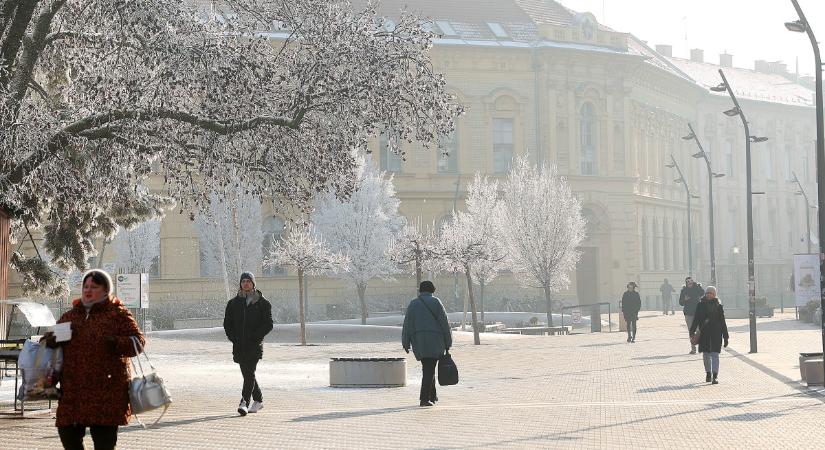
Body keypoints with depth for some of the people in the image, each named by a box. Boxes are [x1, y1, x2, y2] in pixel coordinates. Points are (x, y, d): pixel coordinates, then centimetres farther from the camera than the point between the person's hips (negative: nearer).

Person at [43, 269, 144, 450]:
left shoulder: (118, 314, 3)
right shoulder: (69, 316, 17)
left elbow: (138, 342, -3)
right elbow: (51, 339, 25)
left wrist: (116, 343, -22)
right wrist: (49, 340, 0)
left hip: (106, 392, -5)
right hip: (72, 390, 5)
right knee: (68, 435, 7)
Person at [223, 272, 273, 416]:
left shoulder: (262, 303, 2)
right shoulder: (233, 303, 12)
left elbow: (268, 324, -1)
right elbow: (227, 323, 14)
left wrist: (255, 337, -11)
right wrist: (233, 338, -1)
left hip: (255, 345, -4)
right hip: (239, 345, 4)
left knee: (249, 373, -15)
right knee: (247, 373, 10)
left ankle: (245, 402, -20)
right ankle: (258, 400, 24)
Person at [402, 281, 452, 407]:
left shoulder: (413, 303, 10)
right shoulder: (435, 302, 0)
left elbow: (407, 324, 7)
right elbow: (445, 322, -2)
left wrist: (406, 343, 11)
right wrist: (447, 343, 4)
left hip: (418, 341, 4)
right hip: (434, 340, -4)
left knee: (428, 368, 17)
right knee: (429, 369, -4)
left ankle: (432, 395, 24)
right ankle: (424, 398, -11)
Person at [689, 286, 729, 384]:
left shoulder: (718, 306, 2)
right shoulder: (701, 305, 4)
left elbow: (722, 322, 5)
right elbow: (696, 319, 6)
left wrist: (725, 337, 4)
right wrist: (692, 331, -4)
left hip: (716, 333, -2)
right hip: (704, 333, 2)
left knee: (714, 354, -9)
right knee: (706, 355, 10)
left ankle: (714, 376, -14)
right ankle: (708, 373, 27)